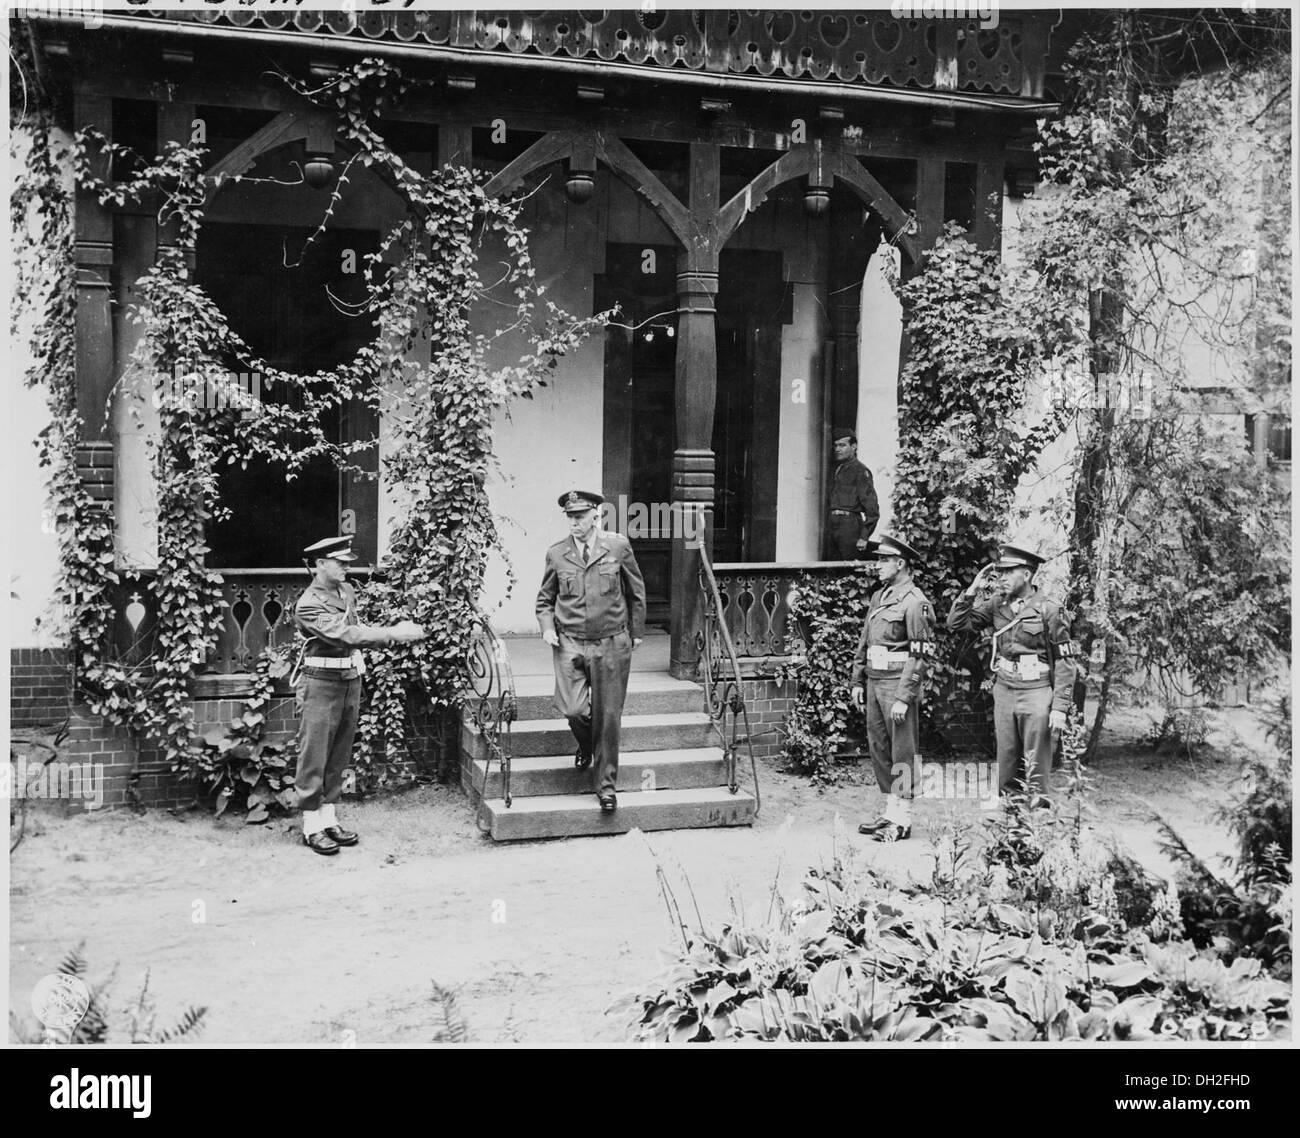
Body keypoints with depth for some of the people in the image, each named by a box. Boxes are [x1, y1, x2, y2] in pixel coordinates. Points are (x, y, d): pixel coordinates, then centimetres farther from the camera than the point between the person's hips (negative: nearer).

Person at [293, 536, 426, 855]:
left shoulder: (347, 591, 10)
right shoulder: (309, 604, -16)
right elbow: (345, 635, -26)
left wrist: (396, 630, 1)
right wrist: (393, 634, -29)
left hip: (351, 681, 8)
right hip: (322, 684, -8)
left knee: (339, 756, 12)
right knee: (314, 756, 0)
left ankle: (329, 819, 21)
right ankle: (312, 826, 7)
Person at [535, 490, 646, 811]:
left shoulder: (618, 546, 0)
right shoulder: (556, 554, 3)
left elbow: (636, 592, 10)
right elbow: (545, 598, 15)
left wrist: (636, 632, 11)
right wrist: (547, 626, -2)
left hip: (611, 644, -1)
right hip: (569, 644, 1)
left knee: (608, 718, 2)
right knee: (572, 709, -14)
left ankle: (606, 785, 17)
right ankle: (586, 744, 22)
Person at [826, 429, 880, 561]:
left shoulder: (860, 471, -3)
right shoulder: (838, 470, 20)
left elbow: (872, 508, -8)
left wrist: (864, 537, -13)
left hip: (850, 524, -7)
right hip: (832, 524, 7)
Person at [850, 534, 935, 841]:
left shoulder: (914, 602, -13)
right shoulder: (878, 597, 13)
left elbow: (920, 657, -16)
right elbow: (864, 643, 19)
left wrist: (903, 698, -19)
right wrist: (858, 681, 14)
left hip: (899, 684, -8)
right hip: (874, 683, 8)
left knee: (901, 754, -1)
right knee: (878, 749, 13)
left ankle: (902, 820, 5)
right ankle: (890, 810, 23)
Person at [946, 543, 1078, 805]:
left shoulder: (1049, 610, -9)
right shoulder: (996, 604, 4)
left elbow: (1065, 662, -8)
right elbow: (956, 624, 3)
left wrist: (1059, 707, -12)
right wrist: (973, 589, -6)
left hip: (1036, 694, -5)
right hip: (1003, 692, 5)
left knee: (1036, 765, 1)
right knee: (1004, 761, 11)